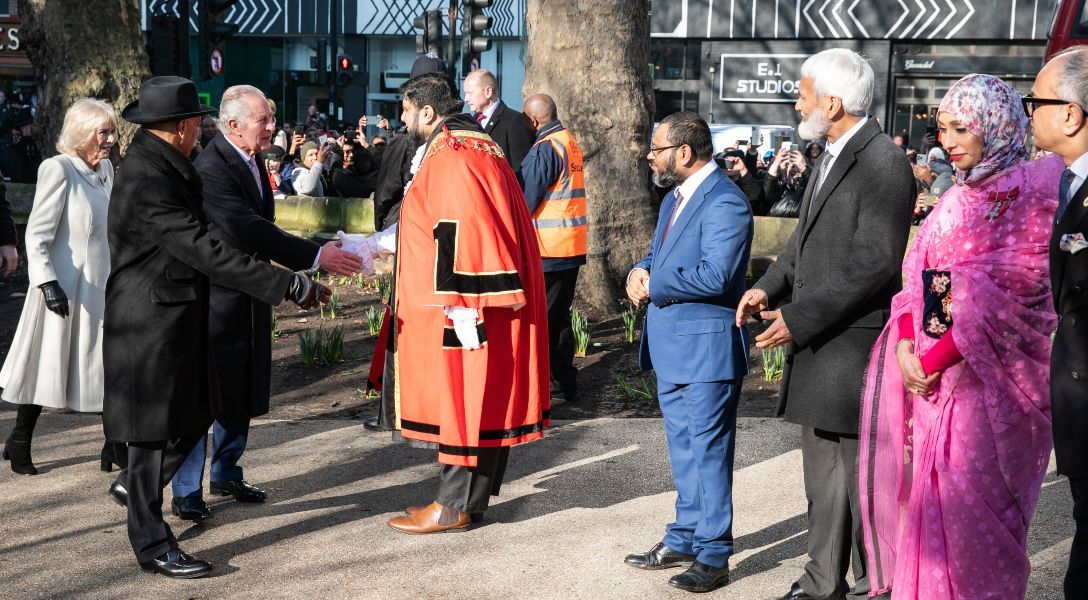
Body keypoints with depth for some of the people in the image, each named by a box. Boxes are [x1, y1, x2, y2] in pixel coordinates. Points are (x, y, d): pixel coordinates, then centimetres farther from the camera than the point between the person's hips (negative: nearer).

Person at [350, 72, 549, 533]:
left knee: (460, 398, -1)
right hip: (478, 304, 10)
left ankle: (456, 507, 8)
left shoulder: (451, 159, -17)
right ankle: (469, 495, 23)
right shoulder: (472, 147, 16)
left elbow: (459, 236, -24)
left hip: (460, 308, -10)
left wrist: (460, 311, -24)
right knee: (481, 400, 14)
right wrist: (377, 245, 24)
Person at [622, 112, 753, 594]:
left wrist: (653, 286, -17)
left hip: (707, 348, -10)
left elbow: (715, 276, -26)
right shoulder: (674, 198, 15)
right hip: (670, 347, 10)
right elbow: (657, 256, 20)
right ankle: (684, 539, 30)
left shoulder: (724, 202, -17)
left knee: (708, 453, -1)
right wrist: (639, 274, -3)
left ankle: (712, 555, 7)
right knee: (684, 451, 18)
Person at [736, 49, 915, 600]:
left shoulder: (884, 163, -16)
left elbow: (873, 263, -21)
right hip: (816, 346, 9)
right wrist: (769, 287, 4)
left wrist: (798, 319, -20)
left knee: (860, 471, 2)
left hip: (855, 345, -9)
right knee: (822, 469, 16)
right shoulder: (829, 157, 13)